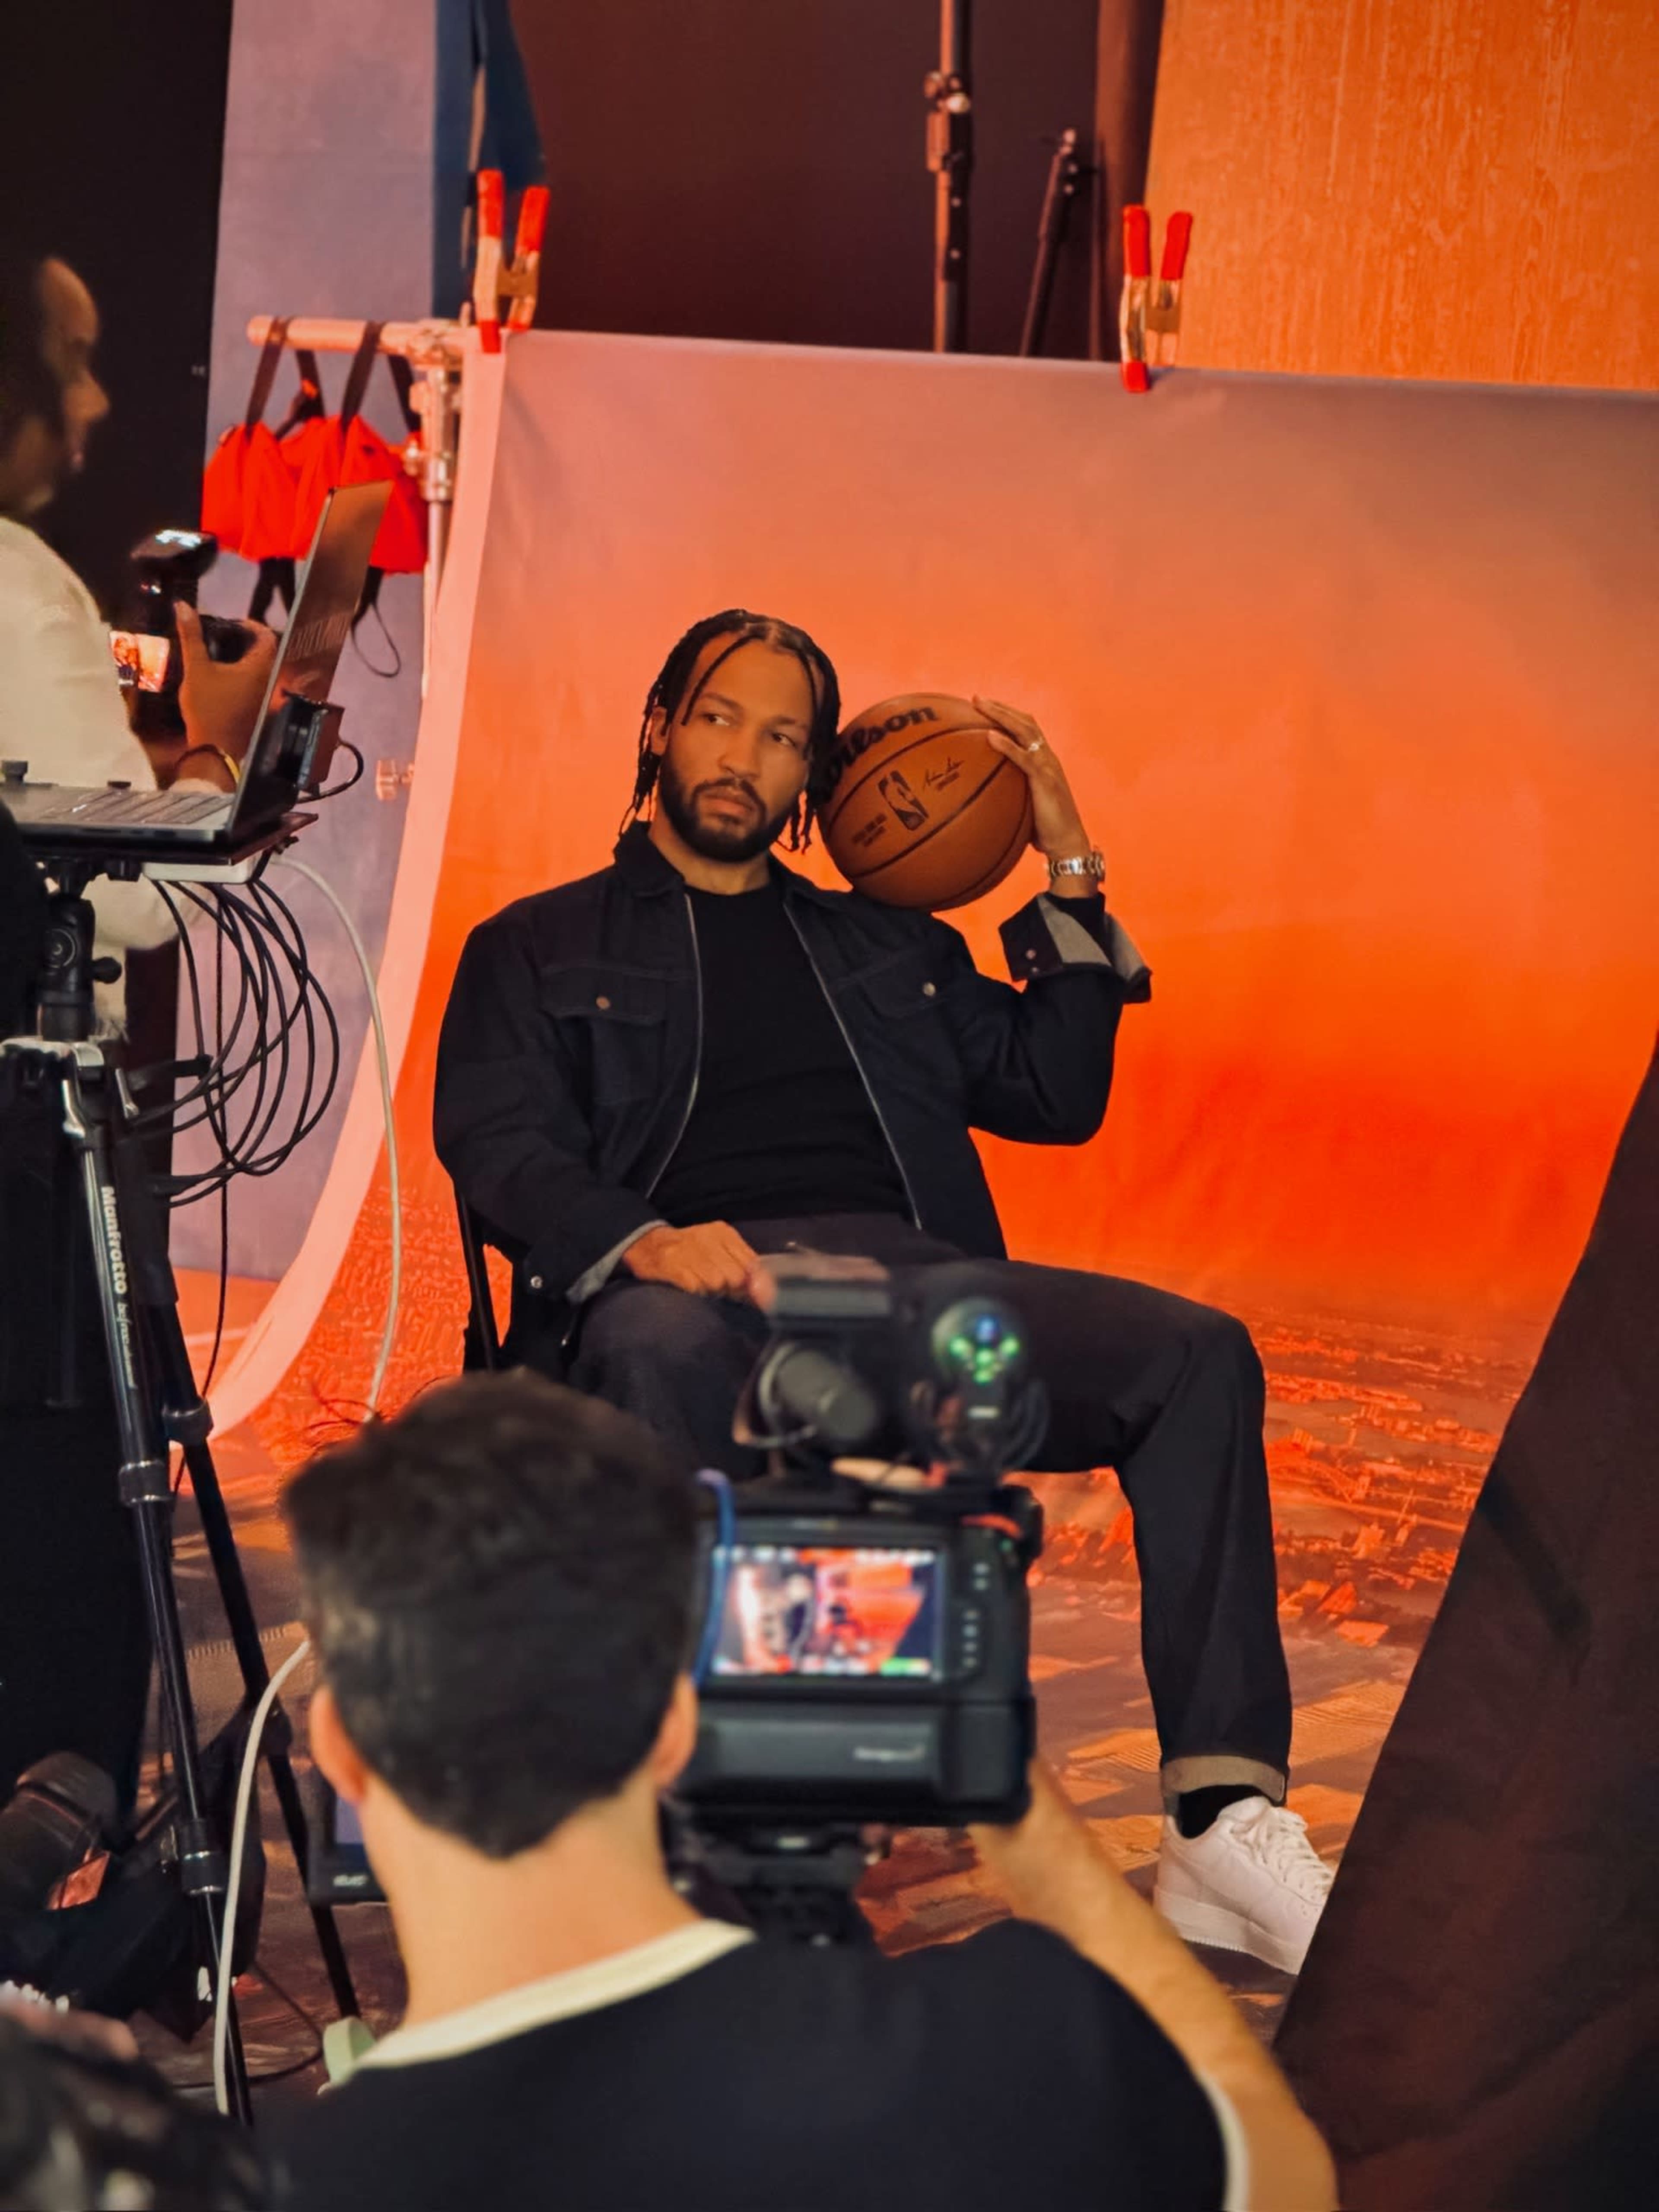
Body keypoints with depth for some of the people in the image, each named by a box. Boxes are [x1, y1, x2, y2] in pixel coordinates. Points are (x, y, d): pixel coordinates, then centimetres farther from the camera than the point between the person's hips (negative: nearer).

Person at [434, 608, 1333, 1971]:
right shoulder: (543, 948, 22)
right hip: (700, 1283, -3)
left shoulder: (887, 945, 33)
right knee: (664, 1350, -42)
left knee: (1196, 1354, -22)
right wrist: (638, 1241, -17)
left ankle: (1224, 1826, -30)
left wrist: (1070, 871, 20)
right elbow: (496, 1144, 4)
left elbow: (1056, 1096, 25)